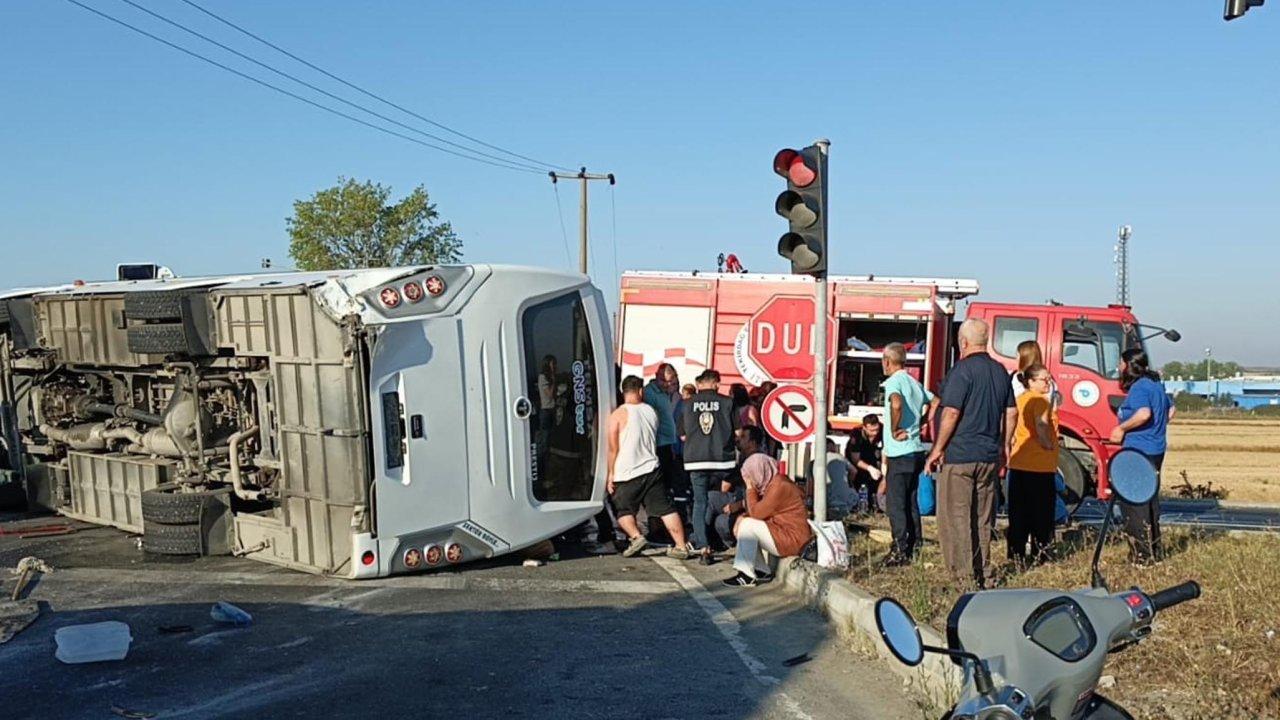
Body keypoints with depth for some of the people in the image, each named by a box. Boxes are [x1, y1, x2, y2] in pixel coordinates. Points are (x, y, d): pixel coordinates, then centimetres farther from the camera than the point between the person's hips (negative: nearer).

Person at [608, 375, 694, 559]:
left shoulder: (618, 414, -8)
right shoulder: (651, 411, 6)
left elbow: (613, 448, -9)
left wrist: (611, 474, -2)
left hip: (626, 473, -4)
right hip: (652, 469, 4)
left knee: (623, 510, 11)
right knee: (666, 509, 5)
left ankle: (636, 536, -10)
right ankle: (681, 546, 2)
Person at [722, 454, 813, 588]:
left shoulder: (779, 486, -20)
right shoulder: (771, 483, 10)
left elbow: (756, 513, -19)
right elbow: (758, 511, 14)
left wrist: (750, 489, -9)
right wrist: (742, 517, -3)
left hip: (792, 538, -10)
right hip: (782, 533, 10)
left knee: (748, 525, -16)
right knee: (744, 523, 13)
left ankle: (746, 576, -12)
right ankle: (762, 571, 11)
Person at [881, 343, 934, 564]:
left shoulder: (894, 381, -12)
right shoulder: (915, 383, 14)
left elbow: (896, 404, -32)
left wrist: (894, 430, -18)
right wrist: (921, 425, 10)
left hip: (900, 454, -8)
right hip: (917, 450, 8)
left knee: (895, 504, -2)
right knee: (910, 501, 15)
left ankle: (900, 551, -1)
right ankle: (914, 547, 20)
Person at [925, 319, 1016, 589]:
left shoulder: (962, 370, -12)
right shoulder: (1000, 371, 10)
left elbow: (951, 414, -17)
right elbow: (1011, 413, 15)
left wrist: (937, 449, -9)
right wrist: (1002, 448, 23)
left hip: (959, 455, -7)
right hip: (989, 457, 7)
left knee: (956, 518, -1)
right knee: (984, 519, 14)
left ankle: (966, 579, -2)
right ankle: (985, 575, 20)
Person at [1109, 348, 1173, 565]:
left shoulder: (1138, 387, -15)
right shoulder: (1155, 384, 14)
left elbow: (1144, 413, -31)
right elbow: (1170, 410, 26)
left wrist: (1121, 428, -19)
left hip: (1138, 451, -10)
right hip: (1156, 450, 10)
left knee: (1132, 502, -4)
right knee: (1150, 499, 17)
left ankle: (1142, 554, -3)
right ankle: (1155, 549, 25)